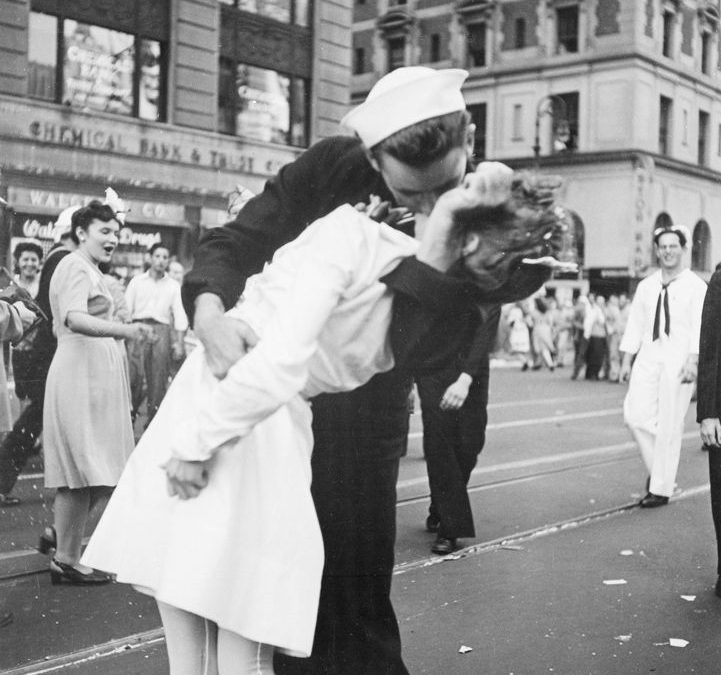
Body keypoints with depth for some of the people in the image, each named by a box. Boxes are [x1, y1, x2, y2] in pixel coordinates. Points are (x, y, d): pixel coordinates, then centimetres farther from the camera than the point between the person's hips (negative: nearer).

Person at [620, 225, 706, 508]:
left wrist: (692, 361, -20)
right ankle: (657, 469, 16)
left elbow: (699, 327, -9)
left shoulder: (695, 286, -1)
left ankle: (661, 489, 8)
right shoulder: (646, 286, 13)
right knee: (635, 414, -8)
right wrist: (626, 361, 8)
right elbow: (635, 325, 13)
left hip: (678, 362, -4)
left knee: (669, 426, -2)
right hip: (648, 358, 4)